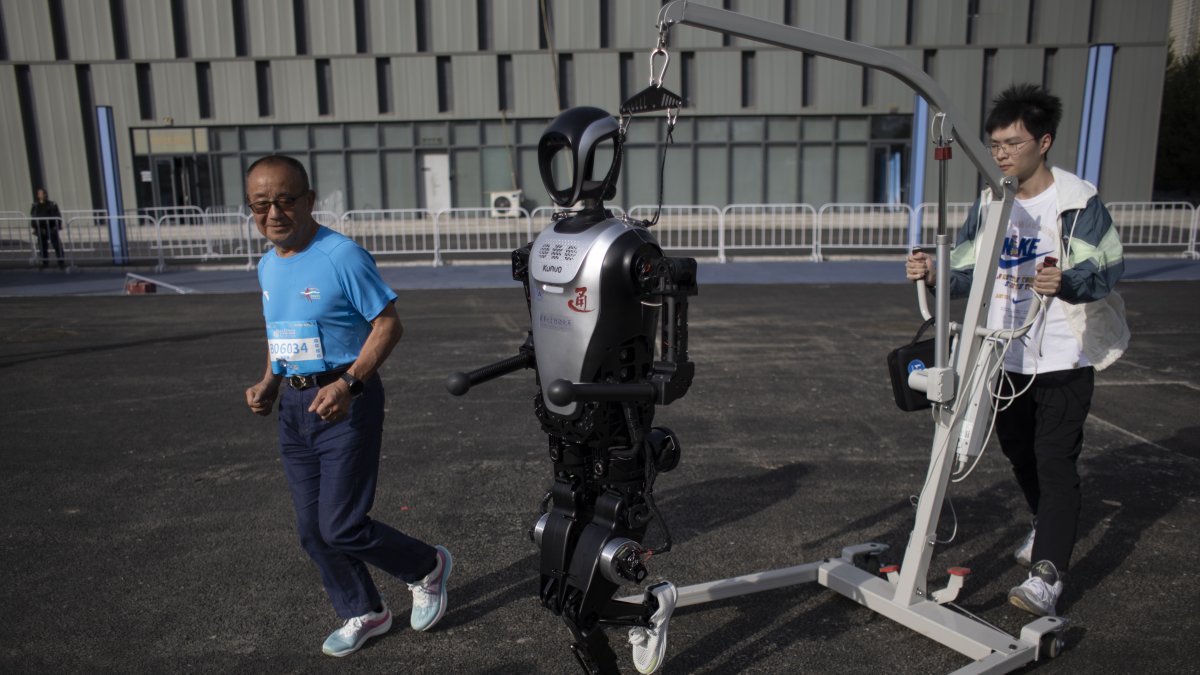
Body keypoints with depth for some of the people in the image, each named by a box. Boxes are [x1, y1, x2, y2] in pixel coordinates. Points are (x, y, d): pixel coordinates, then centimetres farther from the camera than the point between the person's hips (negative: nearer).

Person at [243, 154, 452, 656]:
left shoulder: (342, 255, -16)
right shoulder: (267, 267, 9)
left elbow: (388, 324, -16)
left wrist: (348, 383, -26)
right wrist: (269, 382, 6)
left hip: (344, 404, -8)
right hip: (294, 406, 8)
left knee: (341, 528, -7)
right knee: (312, 531, 13)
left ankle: (428, 567, 21)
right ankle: (364, 614, 34)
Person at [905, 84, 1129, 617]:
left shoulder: (1078, 201, -10)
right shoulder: (990, 203, 5)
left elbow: (1109, 267, -16)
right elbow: (967, 272, 2)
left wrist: (1066, 281, -36)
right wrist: (933, 274, -19)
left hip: (1063, 358, -6)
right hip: (1005, 357, 6)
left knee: (1055, 462, -8)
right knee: (1019, 454, 20)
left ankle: (1047, 574, -5)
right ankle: (1049, 528, 45)